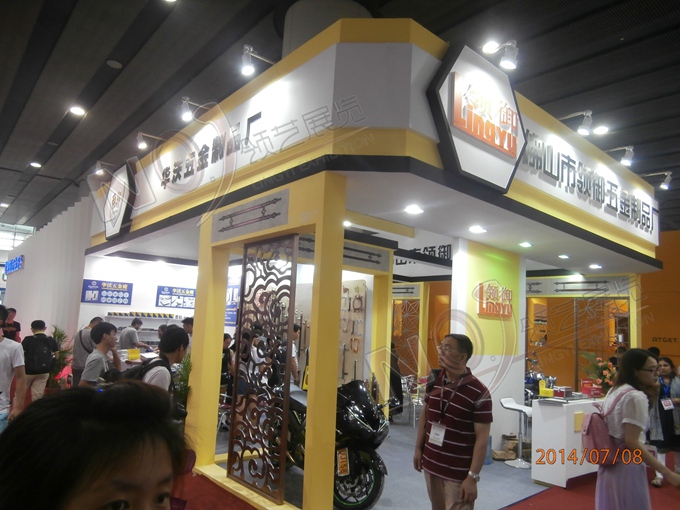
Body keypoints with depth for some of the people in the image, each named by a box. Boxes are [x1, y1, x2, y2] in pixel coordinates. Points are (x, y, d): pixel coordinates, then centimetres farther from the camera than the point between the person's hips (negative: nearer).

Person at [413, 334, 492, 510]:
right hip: (431, 464, 6)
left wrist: (472, 477, -17)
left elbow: (482, 438, -15)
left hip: (458, 473, -5)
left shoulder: (478, 393, -18)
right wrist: (418, 448, 11)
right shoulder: (434, 381, 0)